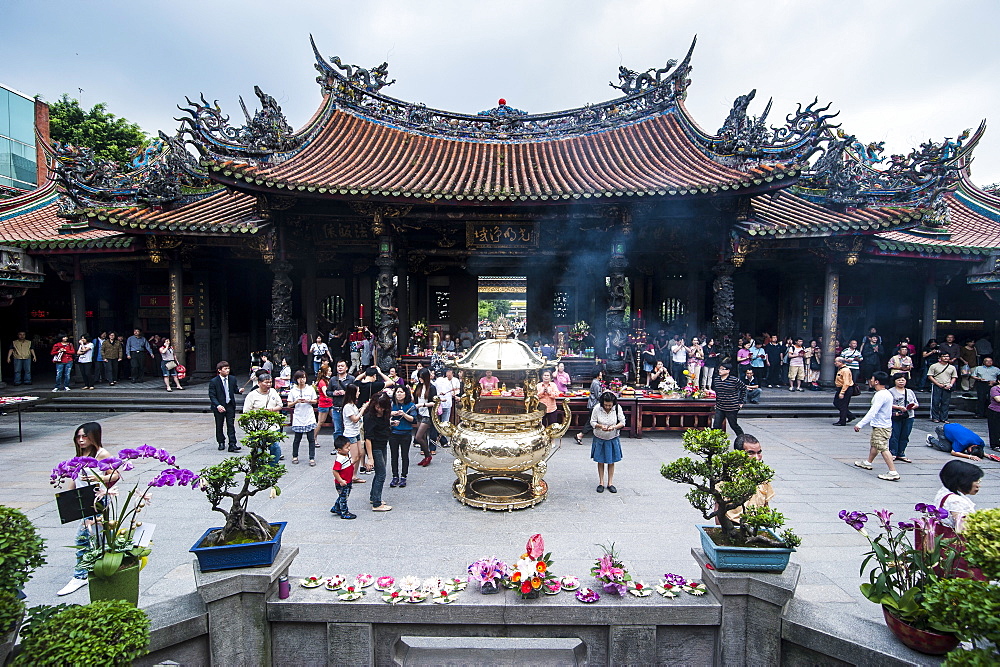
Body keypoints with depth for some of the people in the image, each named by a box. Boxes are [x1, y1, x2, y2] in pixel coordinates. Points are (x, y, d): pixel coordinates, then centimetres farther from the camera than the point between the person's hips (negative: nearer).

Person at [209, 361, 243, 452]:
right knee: (219, 426, 11)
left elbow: (235, 389, 13)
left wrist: (239, 390, -12)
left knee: (231, 425, -1)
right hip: (219, 407, -2)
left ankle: (232, 445, -1)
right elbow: (212, 396, -9)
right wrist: (218, 406, -20)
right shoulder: (213, 381, -9)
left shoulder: (232, 379, 2)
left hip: (230, 406, 2)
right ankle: (221, 443, 27)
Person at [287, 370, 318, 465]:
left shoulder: (310, 389, 4)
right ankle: (295, 456, 27)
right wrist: (296, 402, -17)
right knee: (297, 439, 8)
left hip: (309, 418, 0)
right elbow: (289, 405, 1)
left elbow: (315, 401, 7)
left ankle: (312, 458, 6)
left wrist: (308, 401, -11)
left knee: (311, 439, -1)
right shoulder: (293, 391, 1)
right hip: (298, 418, 0)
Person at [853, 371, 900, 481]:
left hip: (881, 428, -11)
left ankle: (893, 472, -11)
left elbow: (872, 412, -27)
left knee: (883, 449, -10)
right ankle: (867, 462, 42)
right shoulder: (886, 393, 10)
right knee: (874, 445, 25)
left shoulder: (881, 395, -23)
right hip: (879, 426, 11)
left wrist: (860, 424, -25)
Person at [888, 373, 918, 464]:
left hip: (908, 417, 5)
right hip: (895, 417, -5)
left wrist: (914, 406, -5)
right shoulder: (891, 391, 0)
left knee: (905, 436, 7)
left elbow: (917, 404, 18)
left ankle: (901, 454, 15)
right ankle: (893, 454, 3)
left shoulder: (910, 392, 17)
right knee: (894, 436, -4)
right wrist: (899, 407, -20)